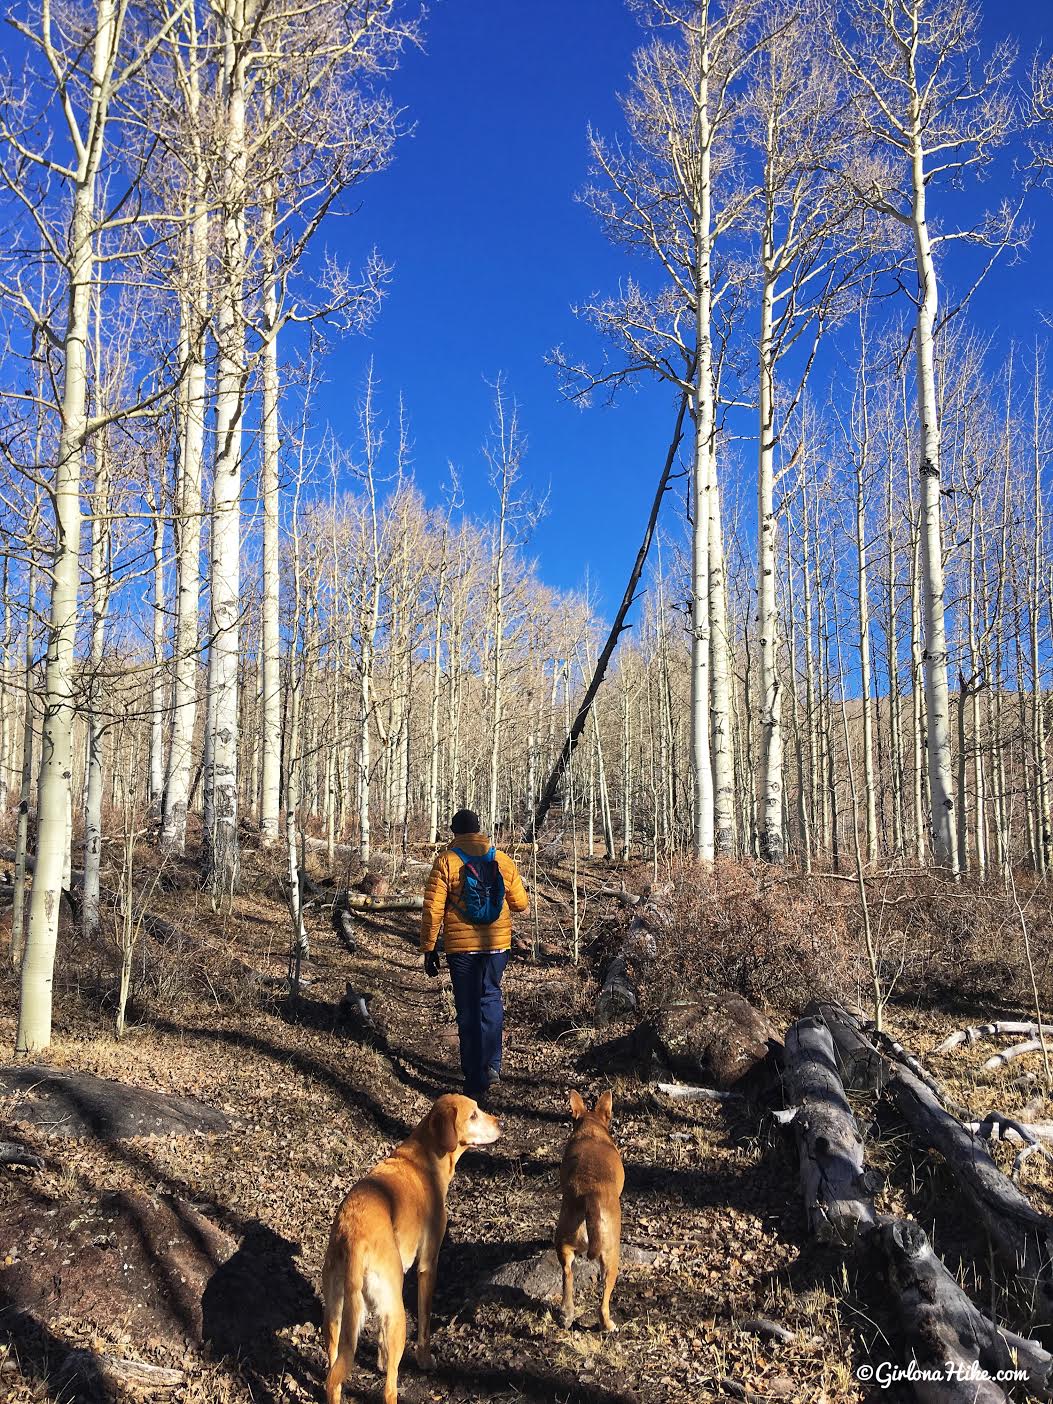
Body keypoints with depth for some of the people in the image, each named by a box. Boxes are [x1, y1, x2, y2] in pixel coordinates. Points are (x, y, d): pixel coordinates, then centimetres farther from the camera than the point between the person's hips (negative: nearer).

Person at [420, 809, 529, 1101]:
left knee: (468, 1010, 7)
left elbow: (432, 909, -9)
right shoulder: (503, 860, 1)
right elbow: (521, 904, 8)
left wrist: (428, 948, -1)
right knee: (491, 998, 23)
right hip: (498, 945, 2)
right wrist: (523, 900, 32)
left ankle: (475, 1081, 11)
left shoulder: (446, 861, -7)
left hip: (461, 947, -2)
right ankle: (492, 1064, 14)